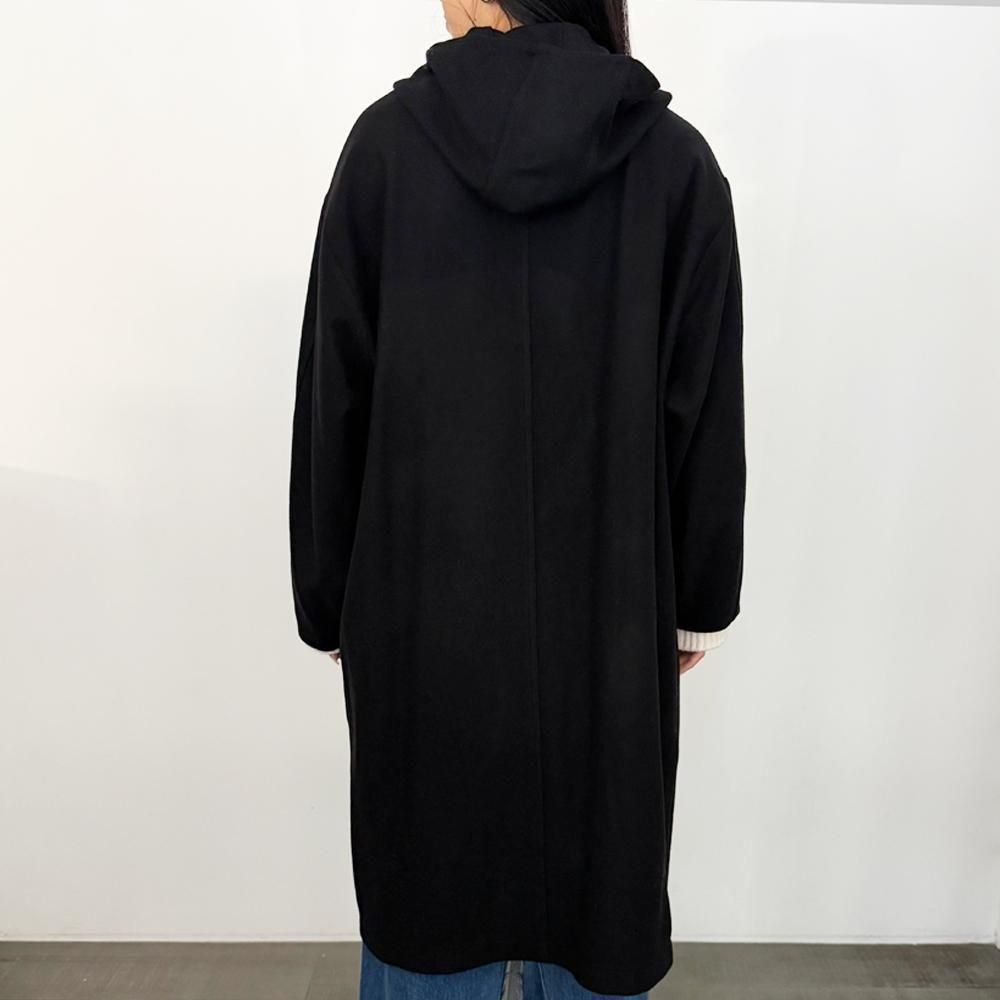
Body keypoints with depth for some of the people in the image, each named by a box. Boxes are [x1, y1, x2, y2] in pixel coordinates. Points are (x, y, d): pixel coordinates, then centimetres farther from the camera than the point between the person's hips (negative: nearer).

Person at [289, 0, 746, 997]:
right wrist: (698, 605, 10)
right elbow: (708, 415, -2)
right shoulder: (676, 158, -3)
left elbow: (332, 404, -4)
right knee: (595, 888, 20)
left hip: (423, 609, 0)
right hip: (608, 615, 1)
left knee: (425, 878, 19)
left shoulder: (388, 139, -4)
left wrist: (330, 606, 7)